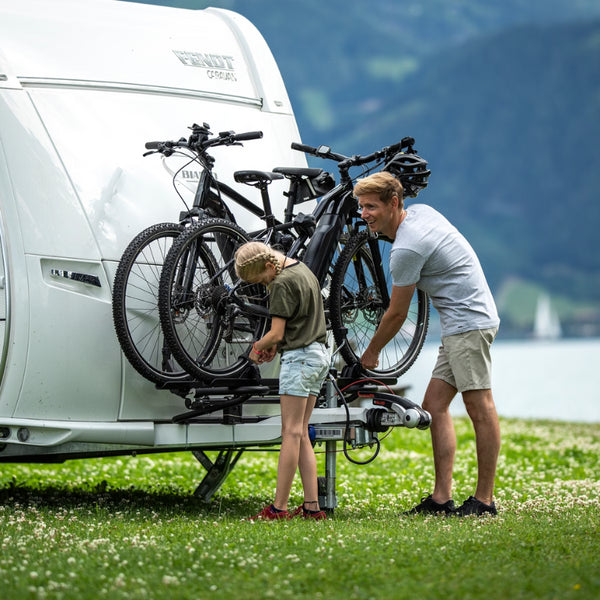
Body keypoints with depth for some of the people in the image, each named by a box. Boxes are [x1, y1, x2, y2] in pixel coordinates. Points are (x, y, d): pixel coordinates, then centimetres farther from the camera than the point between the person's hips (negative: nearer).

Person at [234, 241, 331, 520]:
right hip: (319, 353, 9)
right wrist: (273, 345, 11)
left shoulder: (282, 283, -14)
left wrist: (257, 348, 5)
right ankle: (312, 506, 3)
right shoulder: (302, 269, 15)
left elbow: (276, 333, -15)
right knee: (301, 434, 8)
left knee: (291, 432, -10)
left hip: (299, 357, -9)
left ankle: (279, 508, -11)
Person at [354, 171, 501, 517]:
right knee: (435, 406, 5)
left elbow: (397, 315, -8)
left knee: (479, 406, -8)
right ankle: (442, 497, 2)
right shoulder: (421, 211, 9)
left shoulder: (406, 249, -18)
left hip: (469, 323, -11)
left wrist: (372, 352, 7)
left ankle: (484, 500, -6)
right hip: (461, 323, 11)